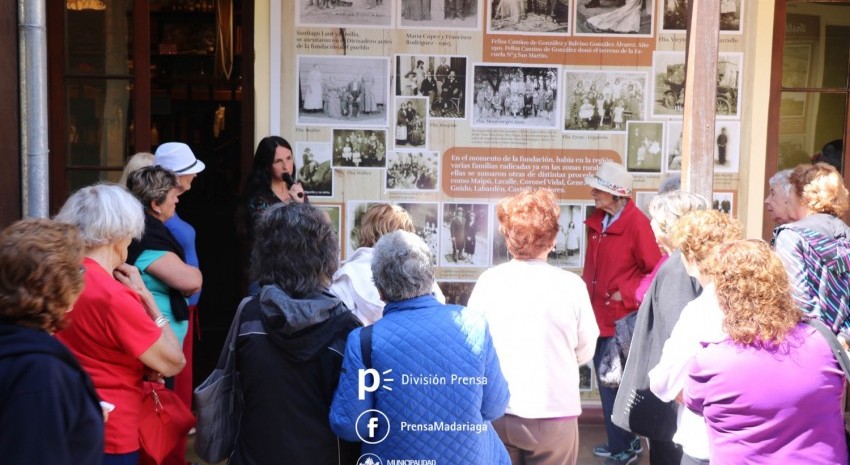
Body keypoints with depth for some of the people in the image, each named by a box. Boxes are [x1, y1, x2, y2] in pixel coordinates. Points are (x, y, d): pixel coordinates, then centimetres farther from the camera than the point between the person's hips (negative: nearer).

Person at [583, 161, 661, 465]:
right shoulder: (597, 221, 7)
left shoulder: (636, 224, -16)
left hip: (621, 318, -8)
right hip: (599, 314, 8)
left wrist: (627, 295, -14)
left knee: (614, 383, 0)